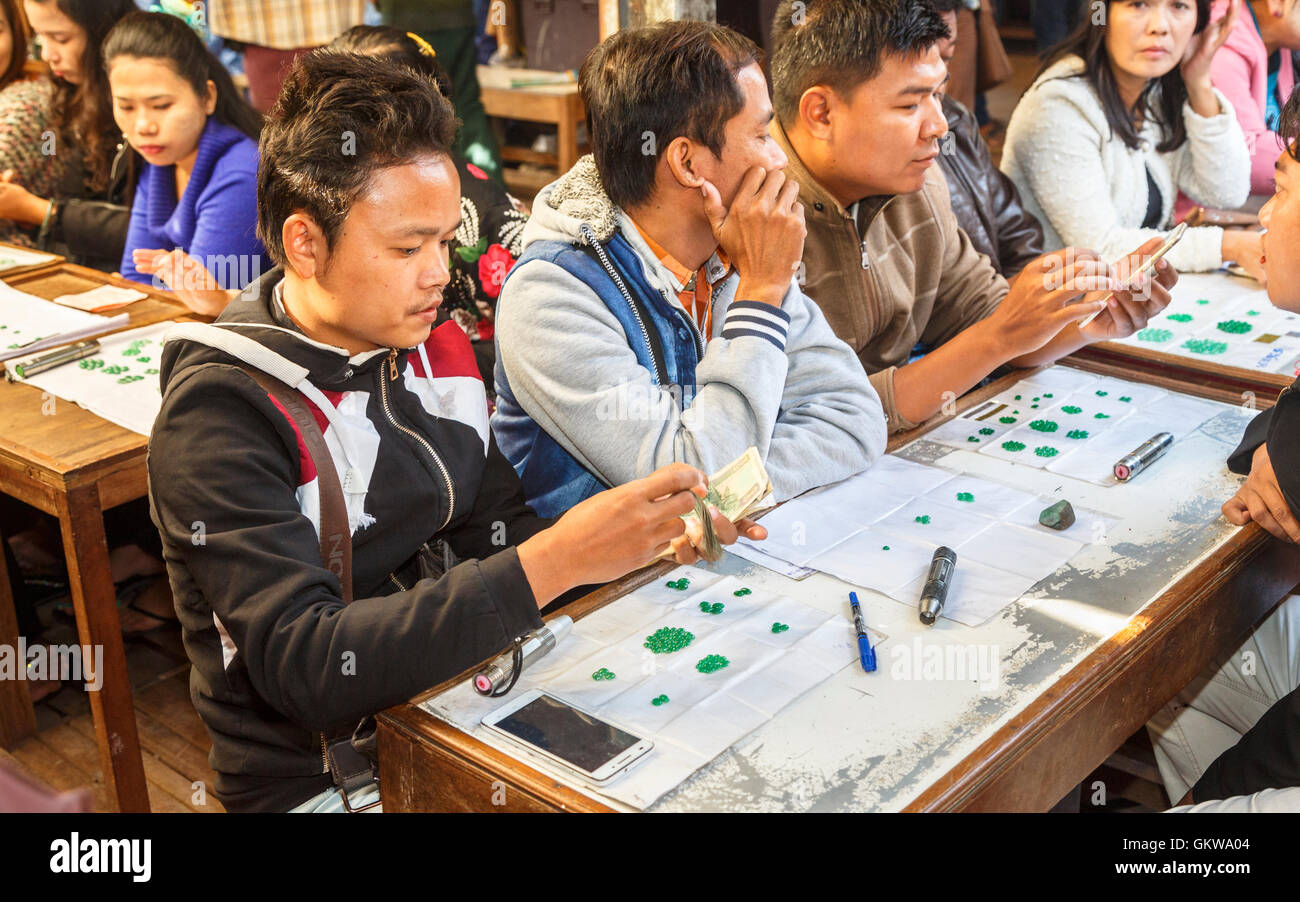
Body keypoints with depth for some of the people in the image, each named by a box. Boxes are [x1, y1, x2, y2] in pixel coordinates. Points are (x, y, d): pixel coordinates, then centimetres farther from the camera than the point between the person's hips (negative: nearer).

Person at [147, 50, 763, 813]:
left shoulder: (438, 345, 1)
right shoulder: (221, 413, -19)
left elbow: (498, 537, 7)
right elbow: (304, 666, -27)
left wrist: (651, 536, -12)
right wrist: (554, 563, -33)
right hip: (316, 776, -6)